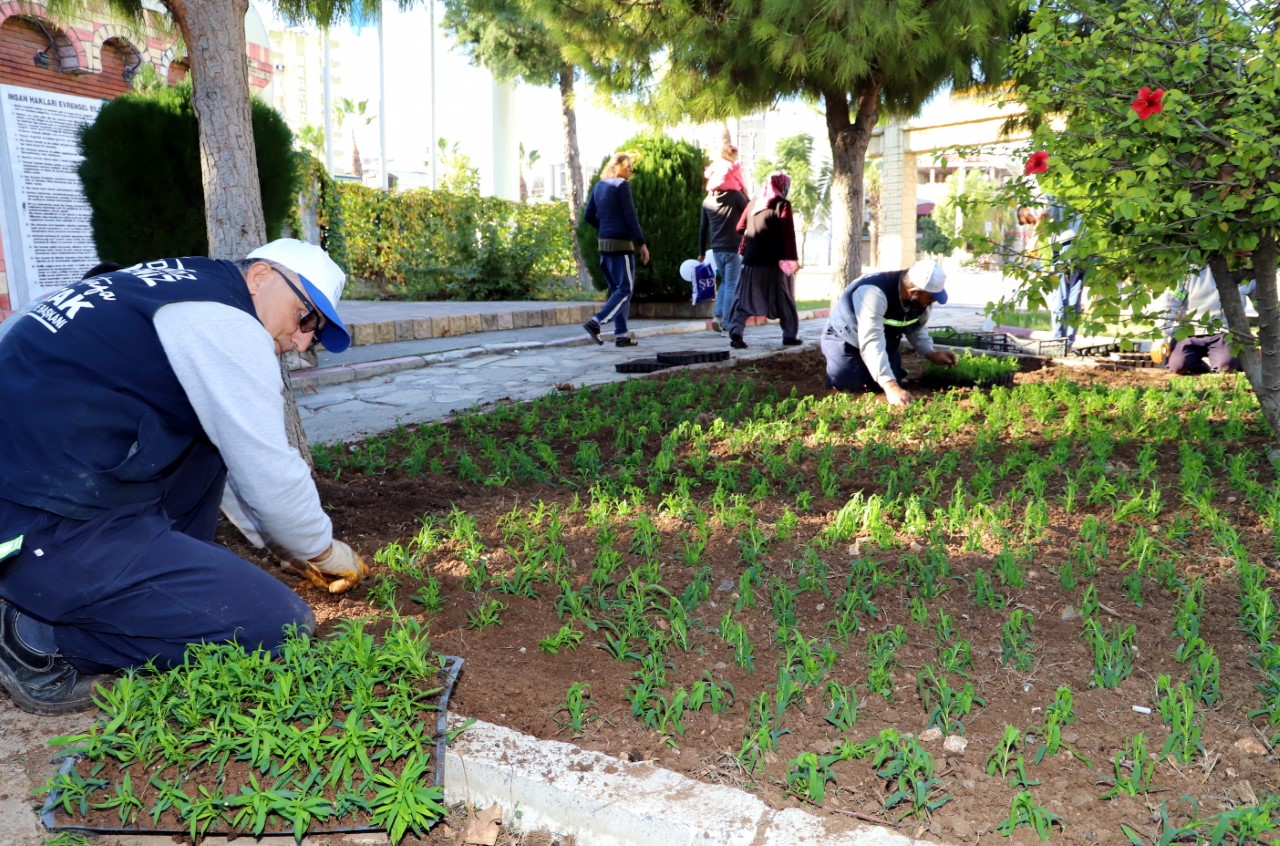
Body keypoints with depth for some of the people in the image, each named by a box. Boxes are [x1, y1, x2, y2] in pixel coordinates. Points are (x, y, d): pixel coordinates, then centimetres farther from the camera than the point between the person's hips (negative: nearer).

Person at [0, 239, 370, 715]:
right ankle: (43, 635, -2)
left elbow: (245, 459, 23)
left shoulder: (183, 290, 17)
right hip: (42, 530, -10)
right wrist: (324, 551, 8)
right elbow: (269, 475, -11)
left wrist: (292, 548, 26)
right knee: (280, 626, -10)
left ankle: (171, 584, 16)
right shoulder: (224, 322, -13)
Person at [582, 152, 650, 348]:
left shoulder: (599, 186, 13)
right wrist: (642, 243, -10)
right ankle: (595, 322, -17)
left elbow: (588, 216, 14)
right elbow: (630, 216, -12)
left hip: (604, 243, 8)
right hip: (621, 243, -8)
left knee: (616, 289, 12)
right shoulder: (621, 185, -9)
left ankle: (621, 335, 10)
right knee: (626, 289, -4)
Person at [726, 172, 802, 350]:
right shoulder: (782, 205, -4)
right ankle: (790, 335, 15)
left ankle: (735, 333, -10)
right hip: (775, 262, -3)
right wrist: (792, 259, -13)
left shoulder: (754, 203, 11)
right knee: (785, 299, 10)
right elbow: (788, 234, -12)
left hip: (751, 261, 4)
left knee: (744, 299, 4)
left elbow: (740, 228, 14)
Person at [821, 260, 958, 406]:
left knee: (893, 381, -7)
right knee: (845, 382, -24)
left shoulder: (921, 298, -16)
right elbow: (871, 342, -50)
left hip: (885, 339, 6)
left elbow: (917, 328, 4)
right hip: (846, 338, -6)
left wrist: (931, 353, -15)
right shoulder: (874, 292, -41)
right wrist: (890, 386, -58)